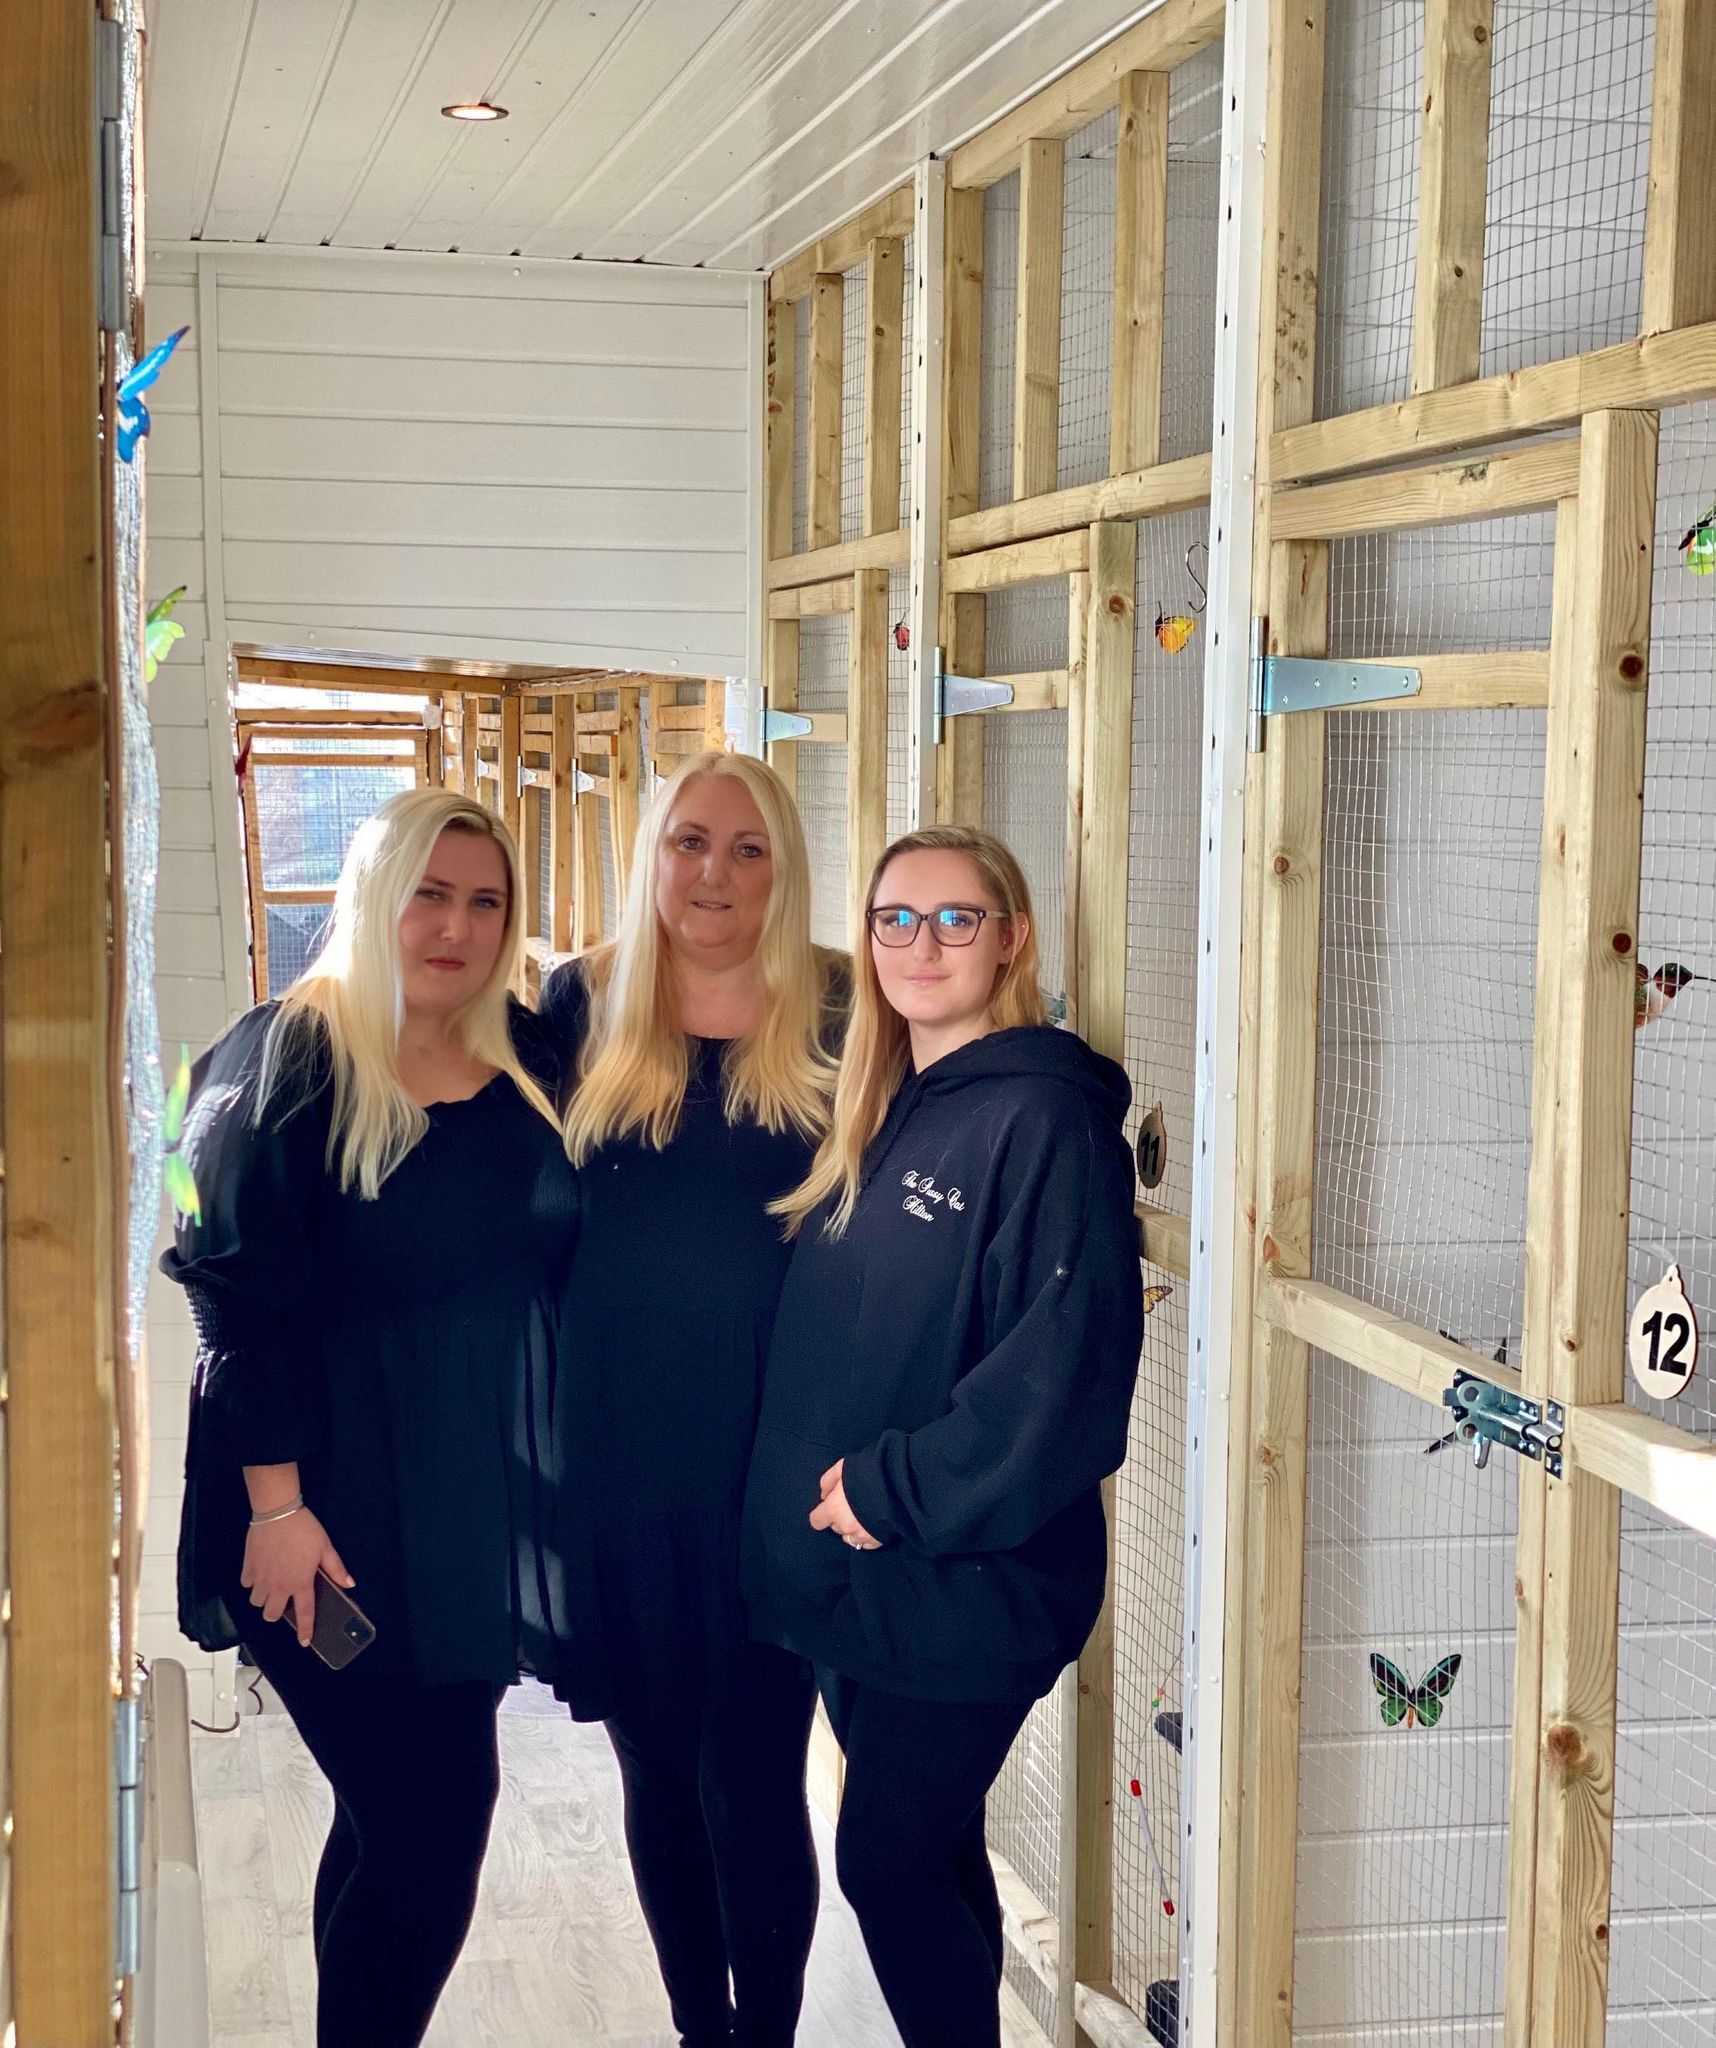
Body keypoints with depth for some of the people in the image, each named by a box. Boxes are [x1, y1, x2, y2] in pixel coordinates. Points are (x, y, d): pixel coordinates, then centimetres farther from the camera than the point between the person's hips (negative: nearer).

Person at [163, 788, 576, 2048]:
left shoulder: (532, 1058, 7)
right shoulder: (283, 1062, -9)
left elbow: (568, 1254, 14)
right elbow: (241, 1296, -13)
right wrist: (278, 1505, -17)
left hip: (496, 1496, 6)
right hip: (350, 1507, -5)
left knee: (399, 1813, 14)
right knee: (435, 1812, -5)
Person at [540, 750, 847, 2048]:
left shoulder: (837, 1016, -2)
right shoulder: (583, 1006, 4)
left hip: (772, 1447, -2)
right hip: (615, 1445, 3)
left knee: (750, 1777, 0)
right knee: (657, 1765, 13)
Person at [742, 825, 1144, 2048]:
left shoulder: (1045, 1119, -14)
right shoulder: (878, 1115, 11)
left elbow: (1065, 1366, -22)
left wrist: (892, 1490, -18)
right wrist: (821, 1493, 4)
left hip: (960, 1586, -7)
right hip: (851, 1578, 7)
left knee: (889, 1864, -1)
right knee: (933, 1857, 17)